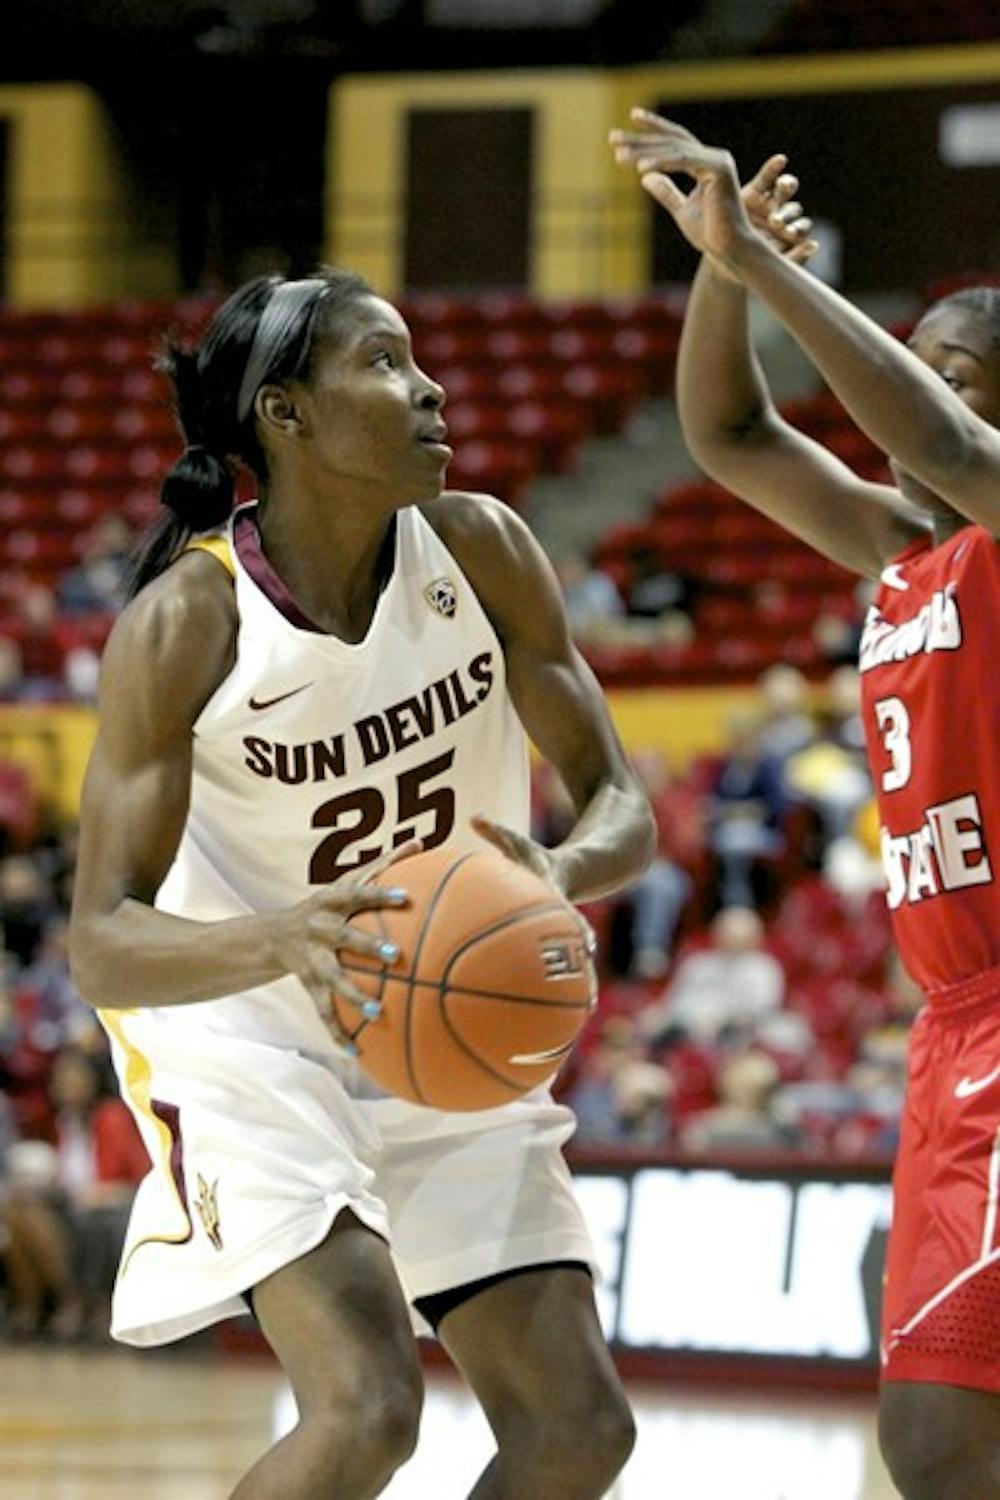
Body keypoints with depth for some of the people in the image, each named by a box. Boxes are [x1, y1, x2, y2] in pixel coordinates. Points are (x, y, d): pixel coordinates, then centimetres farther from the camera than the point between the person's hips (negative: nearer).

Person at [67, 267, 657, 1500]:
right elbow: (101, 945, -25)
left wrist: (560, 875, -31)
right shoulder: (185, 622, -22)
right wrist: (279, 939, -47)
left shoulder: (480, 552, -11)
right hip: (247, 1040, -5)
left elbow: (618, 802, -5)